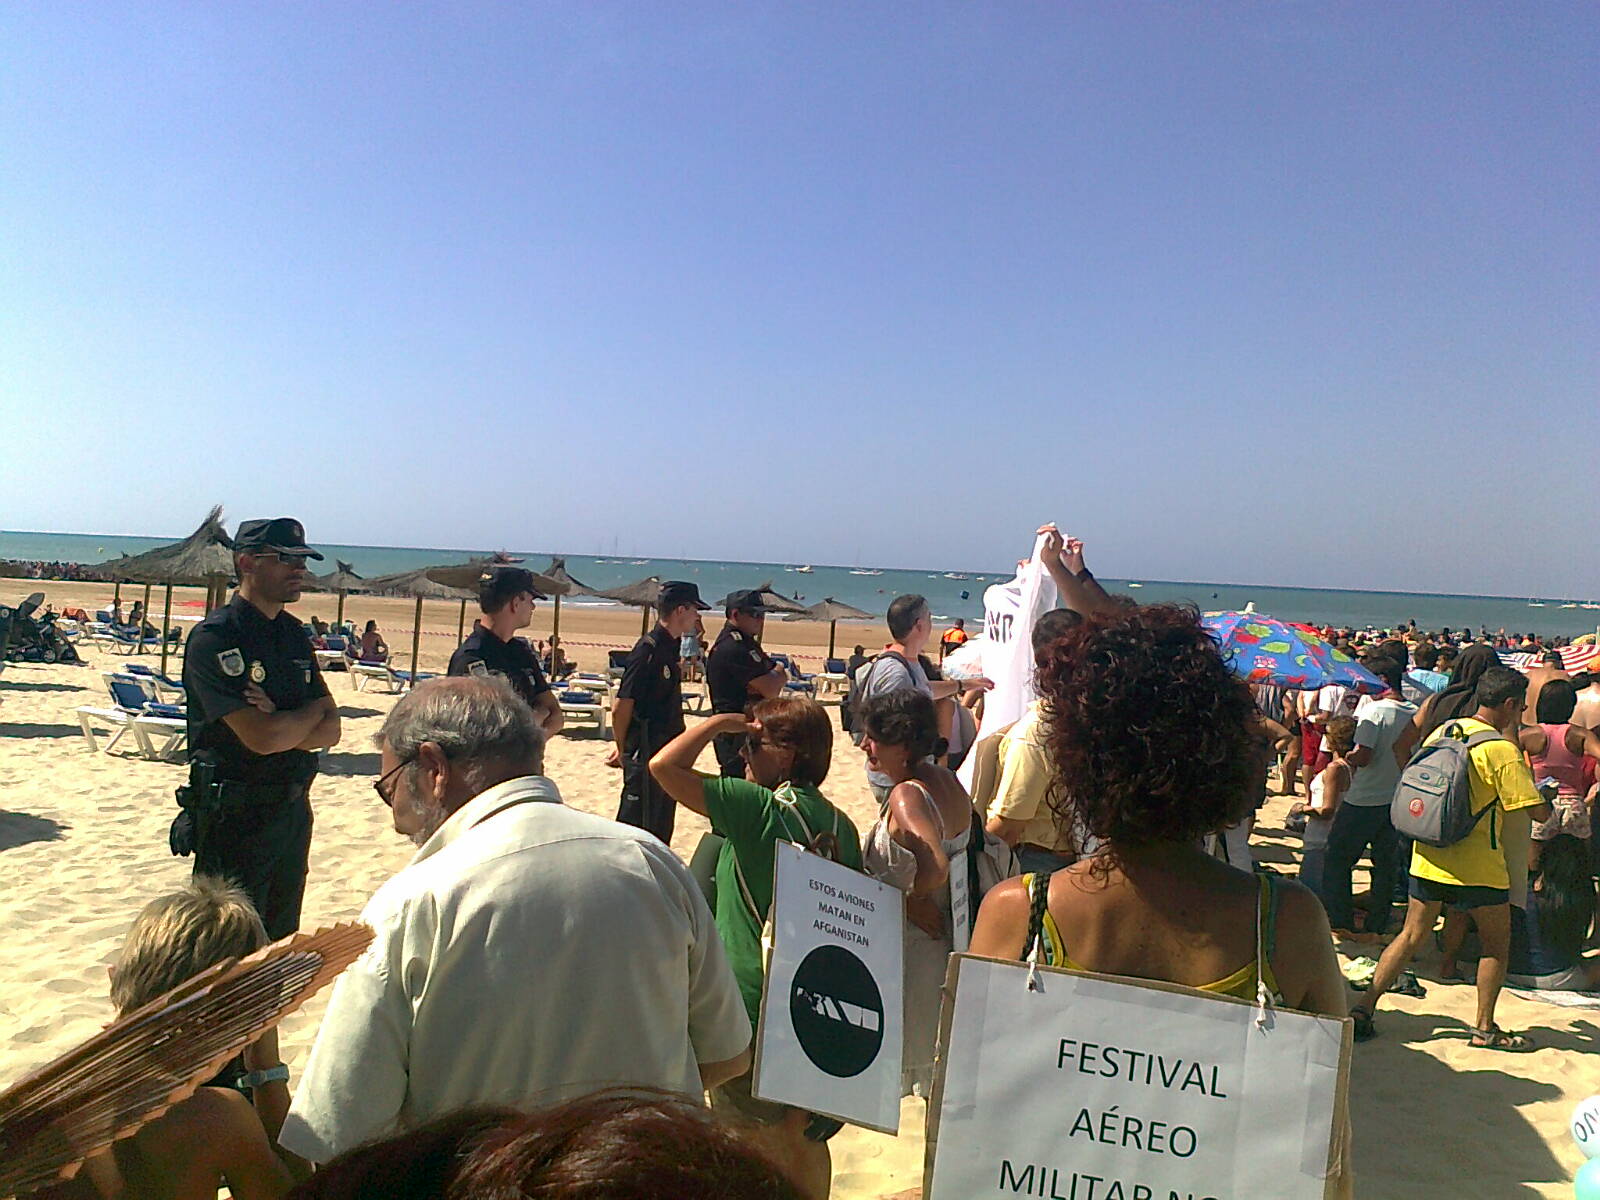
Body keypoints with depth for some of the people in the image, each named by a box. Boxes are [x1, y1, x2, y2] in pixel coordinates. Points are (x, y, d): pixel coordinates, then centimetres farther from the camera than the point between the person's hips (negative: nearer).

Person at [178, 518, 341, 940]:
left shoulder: (294, 634, 9)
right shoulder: (214, 638, -13)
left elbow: (330, 731, 5)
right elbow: (261, 737, -23)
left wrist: (282, 725, -15)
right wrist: (314, 710, -4)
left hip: (293, 810, 7)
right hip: (235, 819, -7)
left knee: (283, 949, 15)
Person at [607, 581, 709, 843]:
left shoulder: (669, 648, 11)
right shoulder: (648, 650, -18)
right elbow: (621, 708, -17)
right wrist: (624, 750, -5)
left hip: (664, 750, 9)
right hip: (645, 752, -9)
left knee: (660, 829, 17)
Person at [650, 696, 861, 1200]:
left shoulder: (758, 808, -20)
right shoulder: (840, 824, 1)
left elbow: (664, 766, -23)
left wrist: (720, 722, -12)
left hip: (754, 1007, -7)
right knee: (804, 1140, 24)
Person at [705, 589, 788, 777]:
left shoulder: (745, 642, 16)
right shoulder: (733, 647, -18)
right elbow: (770, 690, -20)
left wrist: (776, 677, -10)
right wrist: (779, 674, 1)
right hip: (737, 735, -10)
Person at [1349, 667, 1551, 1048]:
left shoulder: (1441, 733, 4)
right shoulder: (1502, 749, -15)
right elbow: (1539, 811, -15)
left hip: (1429, 856, 6)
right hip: (1478, 865, -5)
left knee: (1412, 936, 12)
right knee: (1497, 944, 15)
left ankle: (1364, 1007, 7)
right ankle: (1484, 1027, 20)